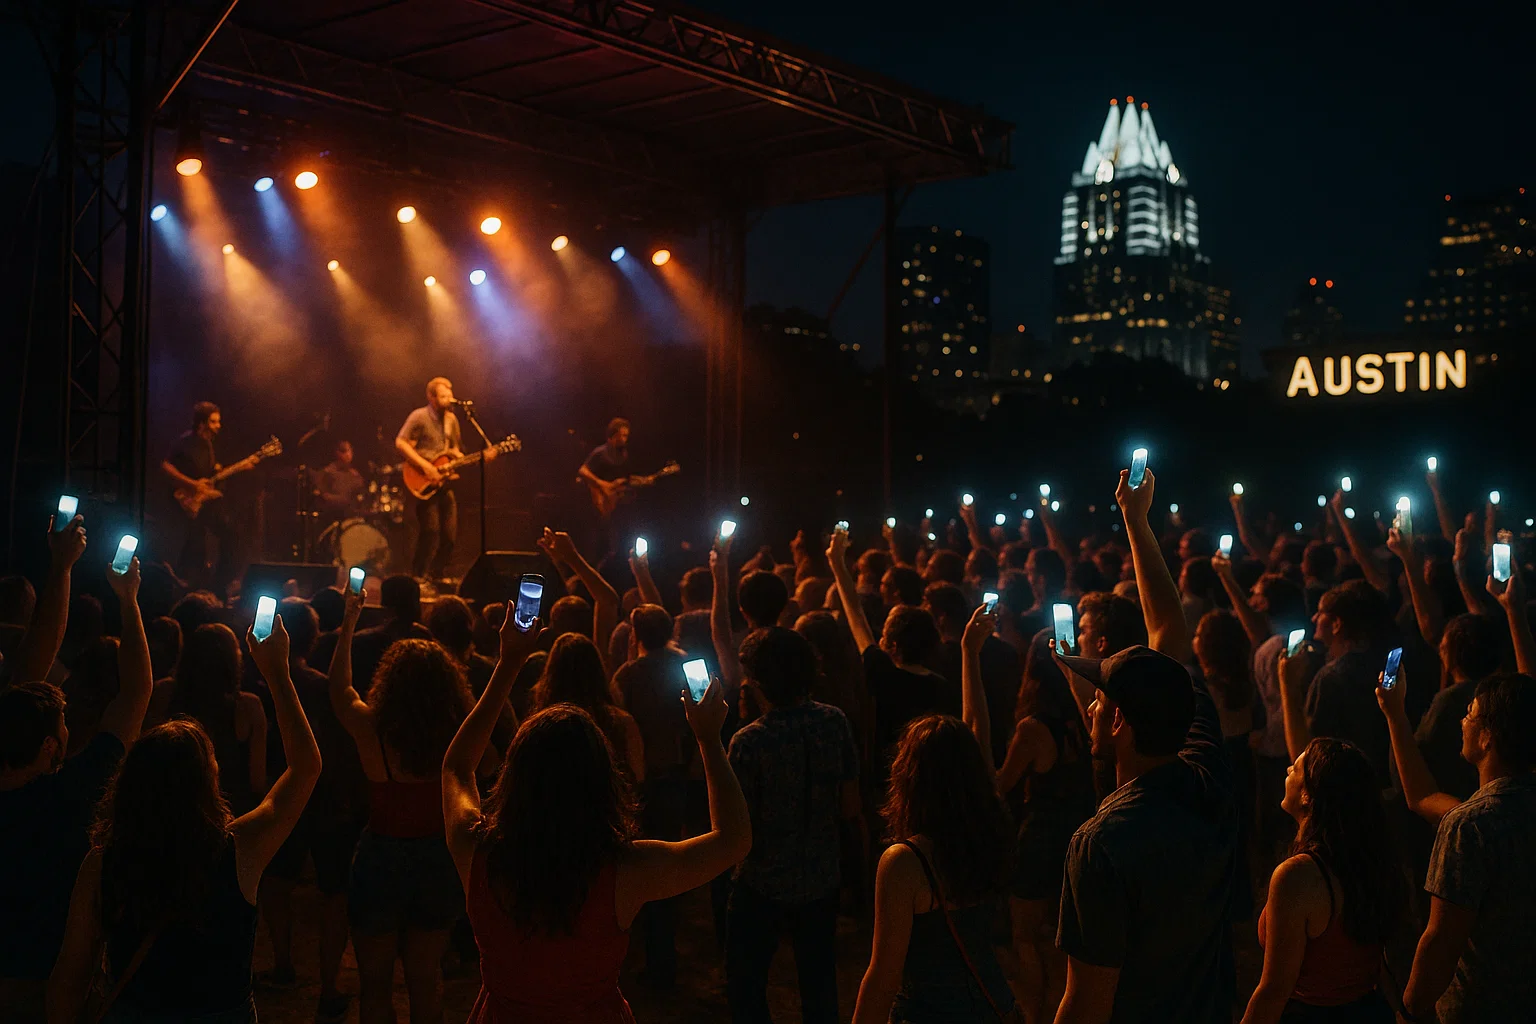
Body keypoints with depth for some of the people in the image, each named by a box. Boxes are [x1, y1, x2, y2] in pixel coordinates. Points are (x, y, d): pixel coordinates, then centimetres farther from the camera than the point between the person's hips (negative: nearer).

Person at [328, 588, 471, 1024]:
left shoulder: (371, 730, -21)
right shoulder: (460, 738, -19)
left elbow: (339, 687, -1)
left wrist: (349, 622, 10)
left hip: (381, 859, -2)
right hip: (439, 862, 2)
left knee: (375, 981, 16)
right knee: (426, 978, 21)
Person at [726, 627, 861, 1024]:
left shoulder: (749, 741, -23)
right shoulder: (835, 722, -10)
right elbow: (851, 809, -2)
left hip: (763, 886, -4)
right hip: (823, 880, 4)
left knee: (746, 987, 14)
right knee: (819, 983, 20)